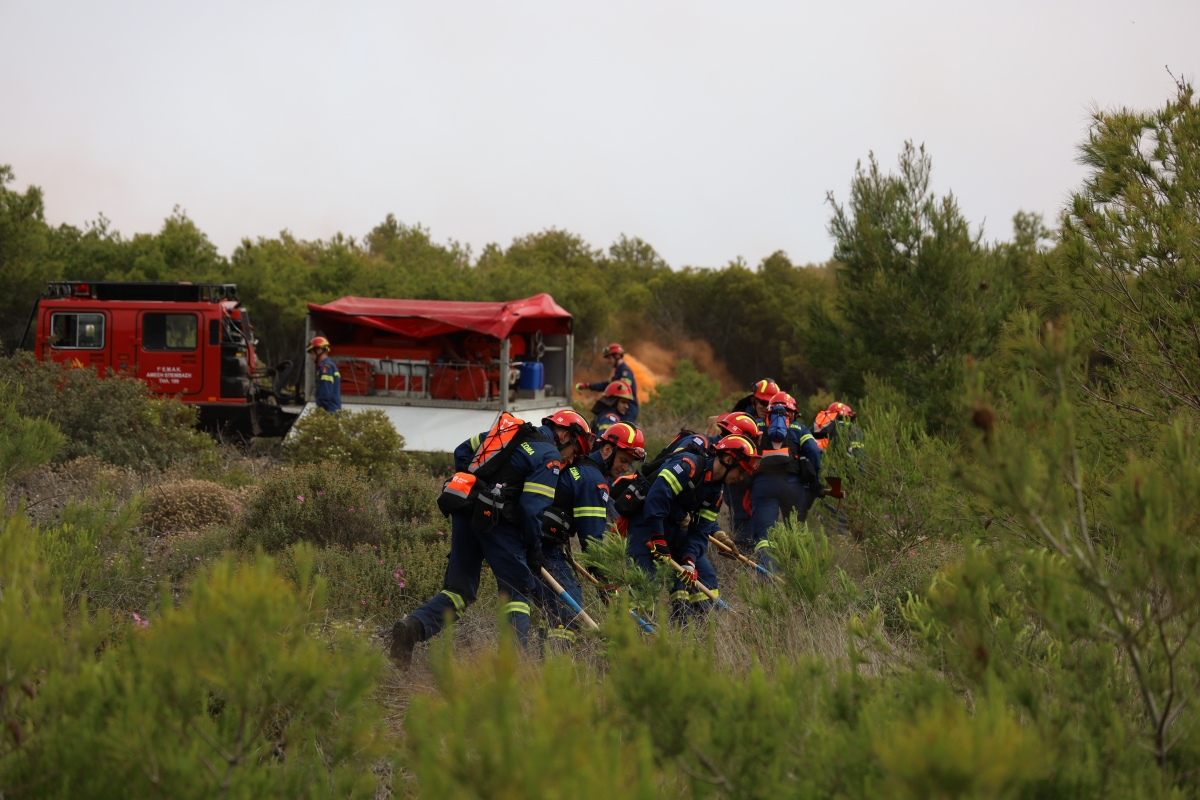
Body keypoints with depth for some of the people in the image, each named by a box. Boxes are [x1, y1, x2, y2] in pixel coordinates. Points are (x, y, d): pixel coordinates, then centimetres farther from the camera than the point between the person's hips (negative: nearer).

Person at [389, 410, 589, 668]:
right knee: (517, 588, 7)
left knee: (459, 588, 11)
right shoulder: (549, 457, -1)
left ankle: (413, 626, -11)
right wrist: (534, 549, -2)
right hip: (496, 520, -7)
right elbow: (533, 507, -10)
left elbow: (463, 451, 29)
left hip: (464, 511, 7)